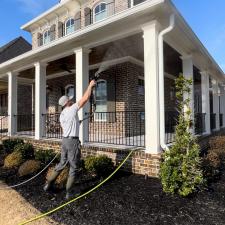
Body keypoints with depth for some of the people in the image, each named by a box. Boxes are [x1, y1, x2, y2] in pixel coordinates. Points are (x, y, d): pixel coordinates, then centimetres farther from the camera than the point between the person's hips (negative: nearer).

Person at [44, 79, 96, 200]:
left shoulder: (61, 115, 12)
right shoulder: (72, 109, -11)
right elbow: (85, 98, -11)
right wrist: (90, 86, 0)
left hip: (64, 140, 8)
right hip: (73, 141, -8)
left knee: (62, 164, 21)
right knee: (74, 168, 3)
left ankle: (48, 183, 28)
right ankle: (68, 192, 10)